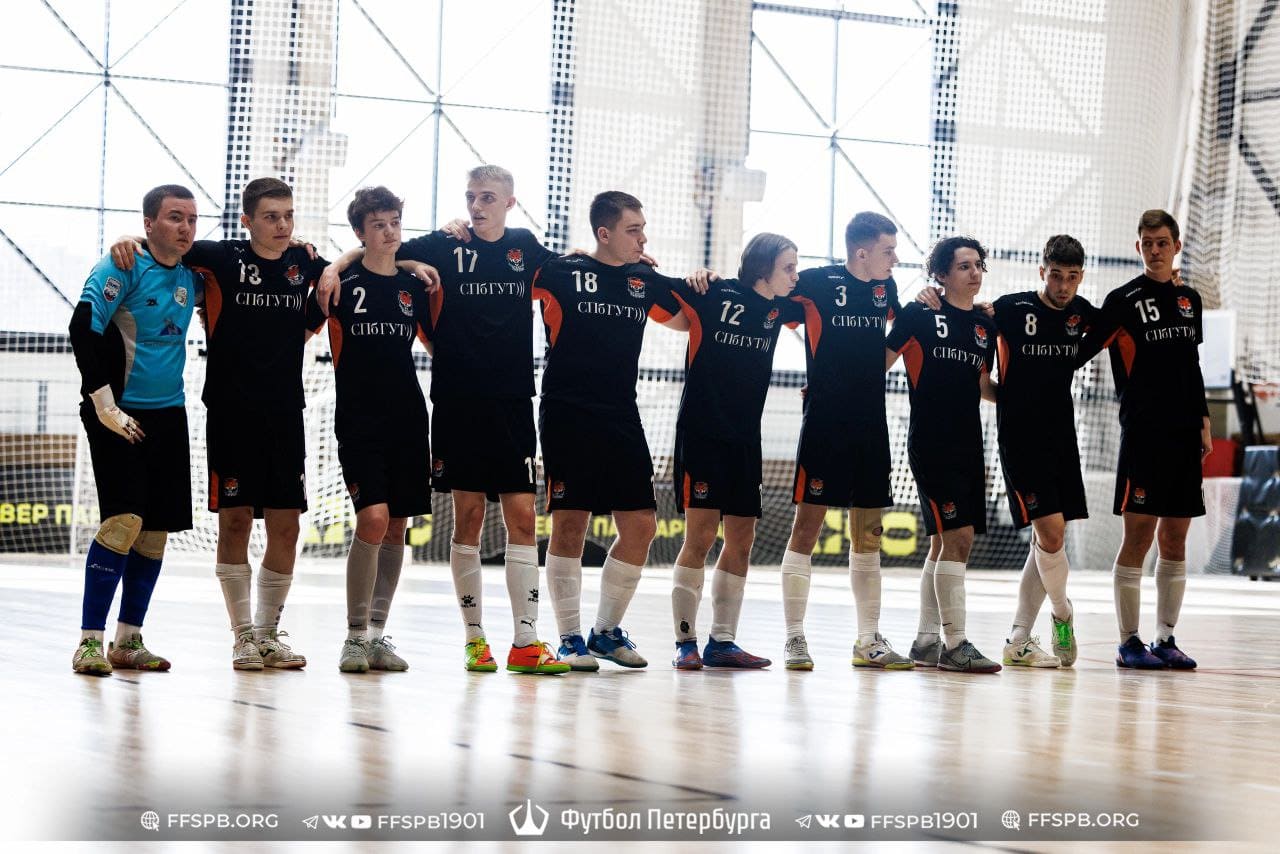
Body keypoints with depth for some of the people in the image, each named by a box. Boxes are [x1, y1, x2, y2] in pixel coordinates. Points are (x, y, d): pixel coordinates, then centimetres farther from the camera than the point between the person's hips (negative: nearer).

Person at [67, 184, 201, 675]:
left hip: (167, 414, 7)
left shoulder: (191, 274, 8)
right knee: (124, 520, -16)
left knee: (156, 531, 5)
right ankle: (90, 642, -11)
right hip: (118, 415, -7)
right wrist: (105, 406, -19)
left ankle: (128, 641, 15)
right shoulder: (123, 267, -12)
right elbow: (83, 329, -18)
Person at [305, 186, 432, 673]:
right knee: (373, 518, -17)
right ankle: (355, 636, -7)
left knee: (396, 527, 5)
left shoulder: (413, 287, 10)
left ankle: (377, 633, 15)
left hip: (407, 421, 4)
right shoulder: (342, 283, 0)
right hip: (358, 420, -4)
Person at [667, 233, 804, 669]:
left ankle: (722, 641, 15)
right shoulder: (715, 295, -9)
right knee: (701, 535, -10)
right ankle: (685, 641, -4)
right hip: (701, 433, -7)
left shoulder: (778, 309, 7)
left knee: (741, 539, 6)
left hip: (745, 438, 7)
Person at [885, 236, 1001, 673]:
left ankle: (926, 641, 17)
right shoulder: (919, 314, -4)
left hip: (968, 446, 7)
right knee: (957, 537, -14)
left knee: (945, 543, 10)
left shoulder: (986, 325, 12)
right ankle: (954, 644, -11)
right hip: (930, 444, -7)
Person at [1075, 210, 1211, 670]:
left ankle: (1165, 639, 13)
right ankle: (1129, 642, 0)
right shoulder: (1124, 300, -4)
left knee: (1175, 539, 7)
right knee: (1138, 535, -6)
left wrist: (1203, 424, 15)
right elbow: (1081, 352, -6)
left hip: (1184, 434, 6)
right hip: (1143, 432, -6)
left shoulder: (1189, 299, 14)